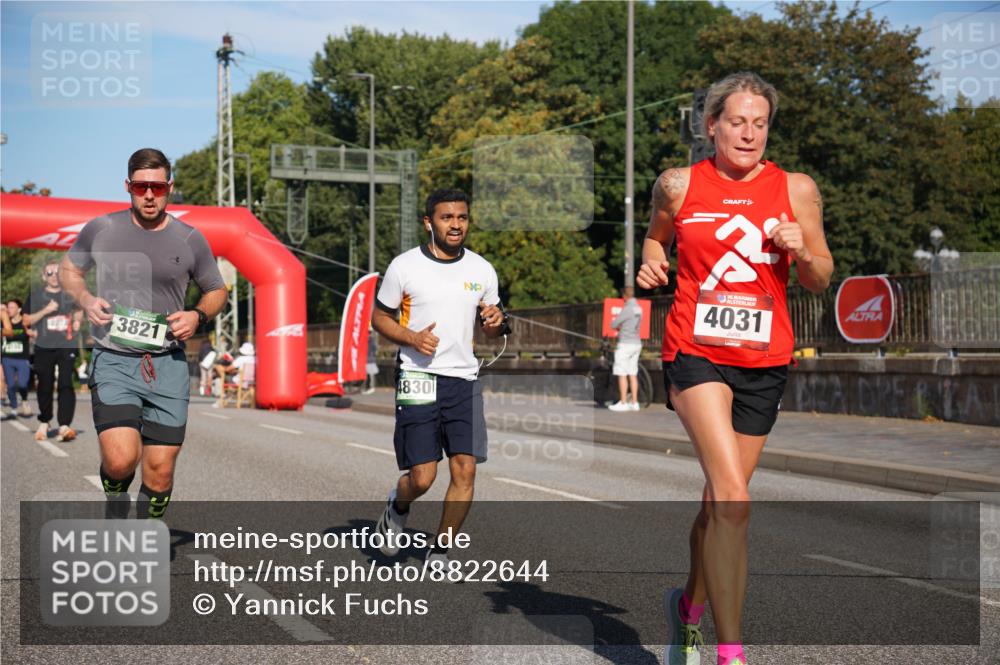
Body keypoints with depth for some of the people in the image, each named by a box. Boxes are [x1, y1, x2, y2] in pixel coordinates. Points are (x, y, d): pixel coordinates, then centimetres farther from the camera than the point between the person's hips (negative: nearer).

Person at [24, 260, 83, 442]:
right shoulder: (36, 296, 4)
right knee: (45, 386, 7)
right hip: (44, 348, 0)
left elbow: (78, 311, 27)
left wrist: (77, 321, 7)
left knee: (66, 384, -12)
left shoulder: (71, 294, 9)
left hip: (67, 346, 0)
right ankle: (44, 423, 25)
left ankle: (64, 426, -17)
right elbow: (27, 319, 0)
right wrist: (46, 310, -12)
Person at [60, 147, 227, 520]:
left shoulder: (190, 240, 4)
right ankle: (115, 517, 14)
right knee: (120, 461, -20)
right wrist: (86, 300, -2)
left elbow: (217, 291, 18)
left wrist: (198, 315, -4)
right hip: (113, 362, -1)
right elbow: (69, 269, 19)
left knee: (160, 473, 2)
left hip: (168, 364, 2)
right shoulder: (100, 230, 3)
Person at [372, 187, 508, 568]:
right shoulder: (404, 266, -2)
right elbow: (379, 317, 5)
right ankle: (397, 509, 30)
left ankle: (439, 552, 12)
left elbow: (492, 330, 18)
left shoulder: (482, 269, 8)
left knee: (466, 470, -5)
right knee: (422, 477, -6)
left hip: (465, 380, 3)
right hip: (417, 379, -3)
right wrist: (411, 338, -13)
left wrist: (496, 322, -6)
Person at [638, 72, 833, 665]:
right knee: (733, 499, -18)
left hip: (765, 360, 3)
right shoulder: (678, 185, 2)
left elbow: (821, 281, 9)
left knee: (720, 499, 12)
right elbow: (657, 236, 22)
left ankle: (690, 605, 39)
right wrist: (651, 265, 0)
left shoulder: (797, 189, 3)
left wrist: (801, 251, -12)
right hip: (697, 352, -2)